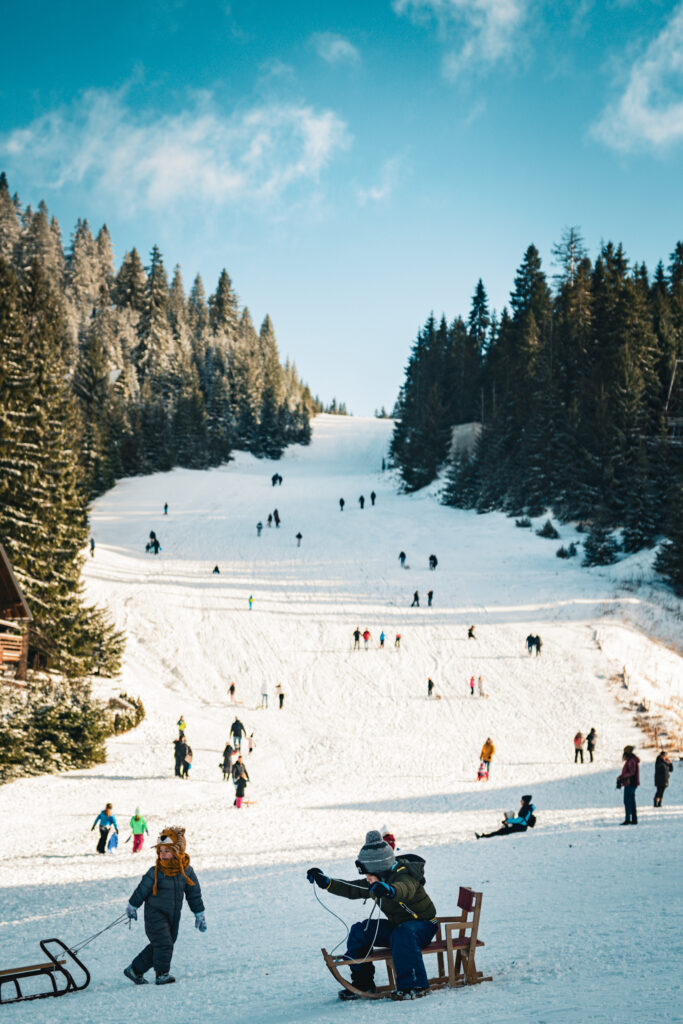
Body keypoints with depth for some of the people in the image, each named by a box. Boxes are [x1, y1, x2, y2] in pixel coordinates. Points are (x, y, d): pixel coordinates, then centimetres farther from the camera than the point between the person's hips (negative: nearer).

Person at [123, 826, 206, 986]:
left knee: (157, 946, 8)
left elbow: (194, 894, 7)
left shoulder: (186, 871, -3)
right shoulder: (155, 872, -12)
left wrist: (199, 914, 11)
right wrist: (132, 906, 10)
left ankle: (135, 970, 21)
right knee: (163, 942, -17)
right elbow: (142, 890, 1)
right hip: (155, 913, -4)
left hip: (173, 915, 4)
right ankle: (161, 974, -6)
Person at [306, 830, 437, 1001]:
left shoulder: (404, 876, -26)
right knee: (359, 931, -1)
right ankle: (362, 983, 6)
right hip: (397, 925, 9)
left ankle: (414, 985, -35)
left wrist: (390, 890, -72)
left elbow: (405, 889, -50)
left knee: (402, 934, -40)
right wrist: (327, 882, 1)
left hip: (423, 925, -9)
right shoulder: (376, 884, 1)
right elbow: (352, 890, 9)